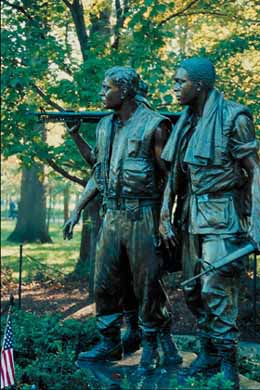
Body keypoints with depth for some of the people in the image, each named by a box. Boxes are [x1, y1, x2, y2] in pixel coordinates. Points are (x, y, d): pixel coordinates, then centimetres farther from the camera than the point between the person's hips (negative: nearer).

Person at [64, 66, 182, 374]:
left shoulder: (154, 125, -8)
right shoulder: (104, 126, 12)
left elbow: (168, 175, -8)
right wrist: (77, 210, 15)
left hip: (142, 216, -6)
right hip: (112, 215, 6)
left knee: (147, 285, 1)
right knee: (104, 283, 8)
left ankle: (152, 345, 16)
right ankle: (110, 343, 21)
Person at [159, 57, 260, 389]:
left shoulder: (233, 117, -9)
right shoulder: (184, 122, 11)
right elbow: (173, 173, 14)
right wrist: (164, 216, 7)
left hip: (222, 216, -7)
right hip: (192, 216, 7)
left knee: (217, 291, -9)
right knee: (194, 291, 12)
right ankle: (207, 354, 25)